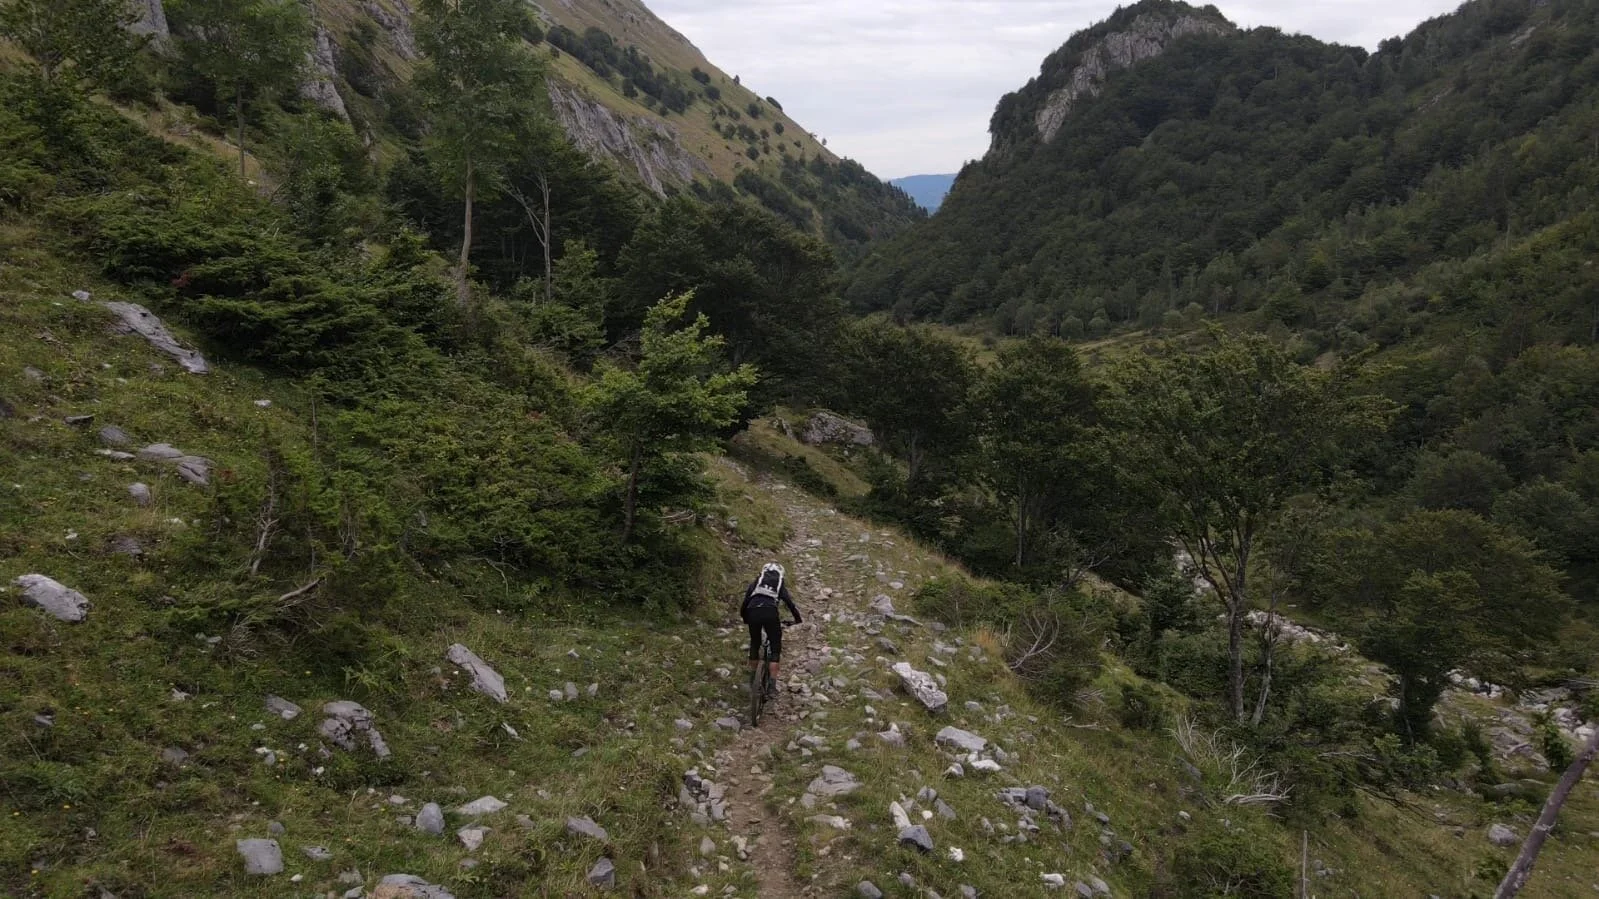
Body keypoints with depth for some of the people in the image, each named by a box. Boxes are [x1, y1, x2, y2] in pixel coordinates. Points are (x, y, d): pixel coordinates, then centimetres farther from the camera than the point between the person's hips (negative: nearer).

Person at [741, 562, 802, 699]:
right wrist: (798, 619, 24)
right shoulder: (780, 583, 25)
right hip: (770, 613, -2)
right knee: (776, 648, 8)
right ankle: (772, 686, -3)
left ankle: (753, 678, 31)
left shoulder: (756, 581, 29)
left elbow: (745, 601, 20)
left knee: (754, 644, 25)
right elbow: (789, 602, 13)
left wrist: (745, 618, 34)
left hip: (753, 612, 2)